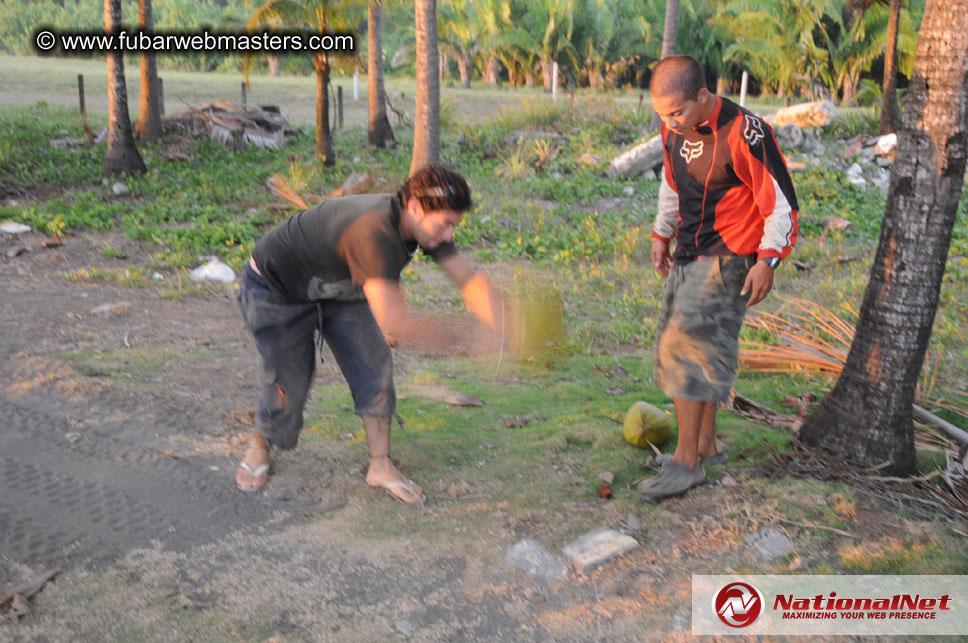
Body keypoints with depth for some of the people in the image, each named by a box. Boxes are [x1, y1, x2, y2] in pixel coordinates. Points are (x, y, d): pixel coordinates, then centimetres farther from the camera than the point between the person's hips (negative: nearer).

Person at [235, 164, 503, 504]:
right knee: (288, 386, -2)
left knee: (374, 367, -4)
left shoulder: (423, 223, -17)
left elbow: (469, 278, -12)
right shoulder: (374, 233, -44)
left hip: (337, 291, 7)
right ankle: (260, 445, 32)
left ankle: (381, 466, 8)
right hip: (275, 293, -7)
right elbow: (392, 322, -48)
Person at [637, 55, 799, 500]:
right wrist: (662, 234, 22)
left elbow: (781, 201, -14)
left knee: (686, 346, -13)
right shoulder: (674, 129, 3)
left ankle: (687, 462, -5)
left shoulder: (745, 135, -20)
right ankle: (706, 445, 25)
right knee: (700, 352, 12)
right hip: (688, 255, 8)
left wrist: (767, 260, -19)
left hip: (727, 259, -8)